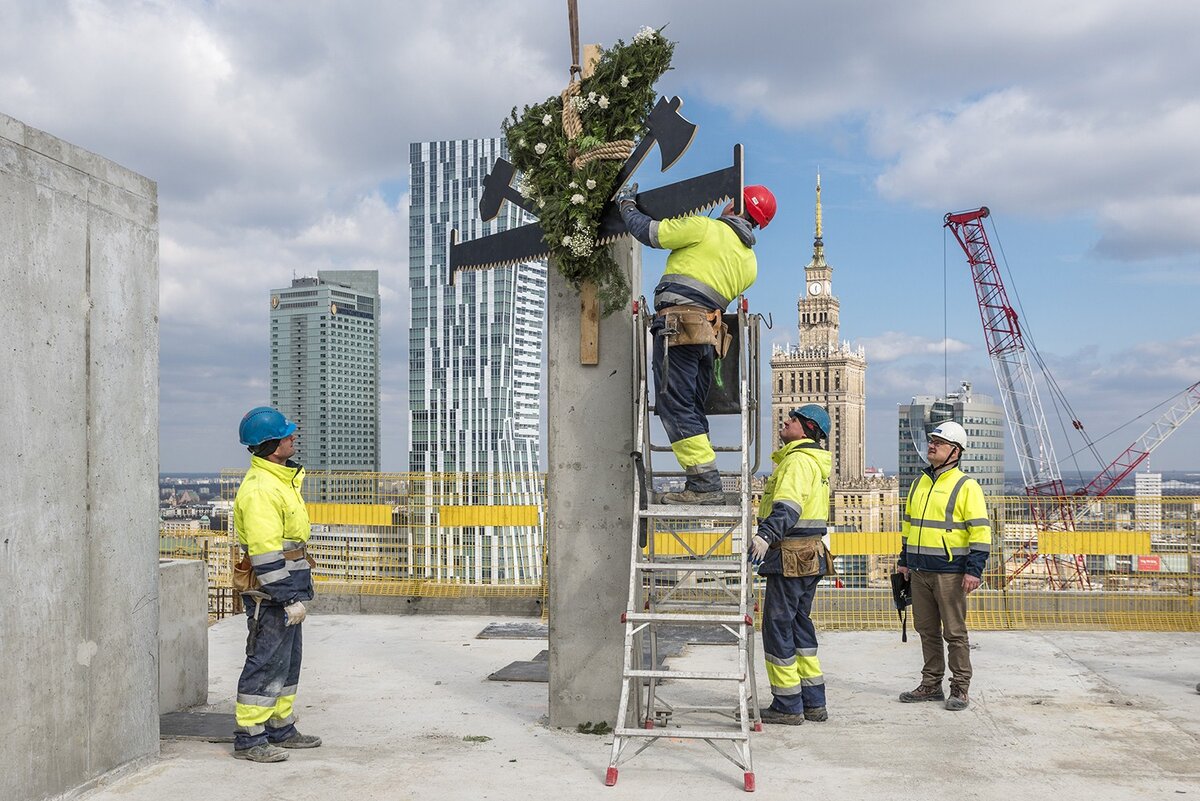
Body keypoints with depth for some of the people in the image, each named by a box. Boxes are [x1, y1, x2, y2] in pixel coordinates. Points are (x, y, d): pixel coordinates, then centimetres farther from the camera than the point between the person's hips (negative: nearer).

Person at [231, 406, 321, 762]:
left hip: (287, 590, 11)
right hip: (271, 595, -10)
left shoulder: (282, 479, 14)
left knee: (288, 661, 17)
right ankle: (249, 738, 5)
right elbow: (266, 553, -24)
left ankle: (281, 729, 27)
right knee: (266, 663, -4)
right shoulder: (259, 489, -20)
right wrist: (288, 598, -23)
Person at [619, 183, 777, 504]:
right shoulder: (750, 263, 21)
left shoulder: (706, 228, -1)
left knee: (675, 407, -11)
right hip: (708, 335, 8)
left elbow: (650, 233, 3)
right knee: (693, 411, 11)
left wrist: (627, 205, 22)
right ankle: (702, 488, 6)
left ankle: (706, 484, -17)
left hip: (678, 325, -8)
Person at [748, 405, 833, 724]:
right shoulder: (813, 461, 19)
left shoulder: (798, 460, -14)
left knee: (778, 627, -3)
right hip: (809, 557, 10)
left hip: (790, 559, -10)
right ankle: (814, 703, 22)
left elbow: (788, 506, -30)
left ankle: (787, 706, 4)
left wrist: (766, 535, -42)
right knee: (800, 626, 16)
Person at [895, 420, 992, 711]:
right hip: (919, 571, 7)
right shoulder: (919, 483, 14)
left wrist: (974, 570, -16)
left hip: (950, 572, -7)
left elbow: (981, 530, -10)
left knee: (954, 633, 0)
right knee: (927, 630, 12)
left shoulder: (966, 486, -7)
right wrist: (904, 560, 20)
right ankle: (931, 685, 22)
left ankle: (960, 689, 10)